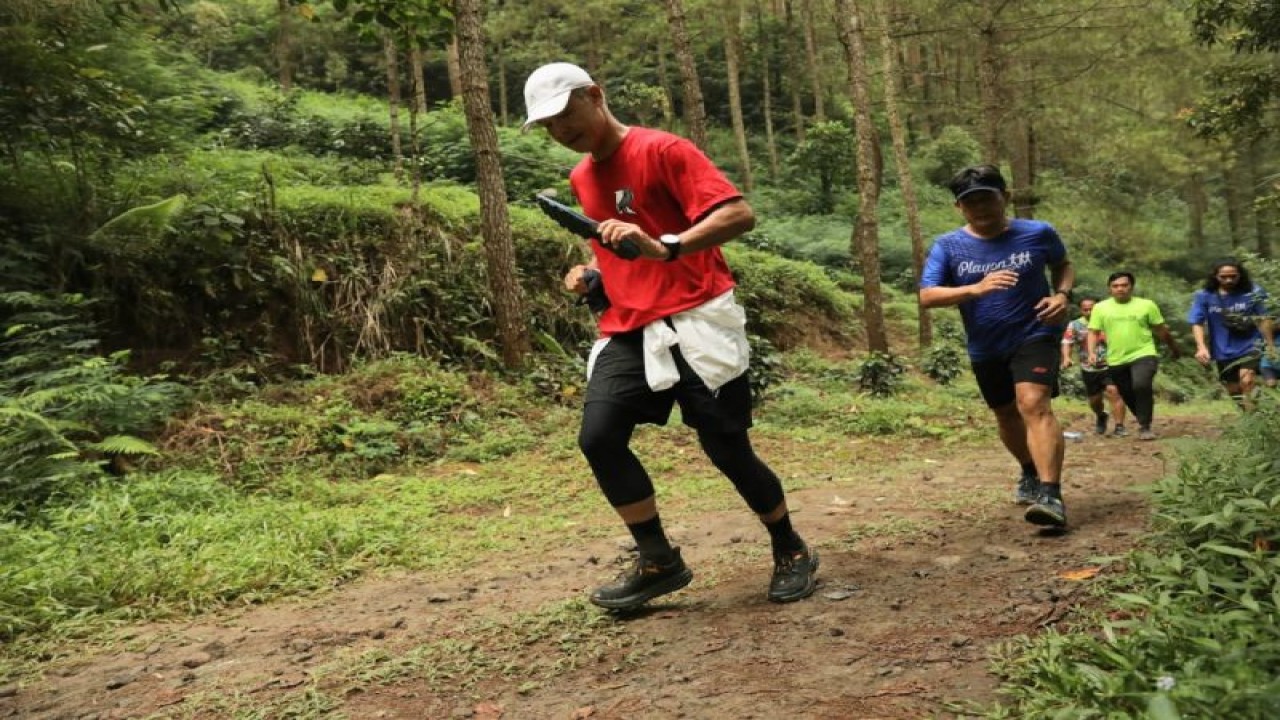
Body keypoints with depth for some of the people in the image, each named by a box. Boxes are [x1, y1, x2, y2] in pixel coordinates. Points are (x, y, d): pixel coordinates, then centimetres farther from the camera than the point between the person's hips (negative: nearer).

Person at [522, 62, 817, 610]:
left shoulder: (663, 151, -7)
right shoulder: (581, 179, 16)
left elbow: (740, 214, -18)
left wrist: (665, 248, -32)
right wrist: (589, 272, 11)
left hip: (693, 322, -6)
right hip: (626, 332, 6)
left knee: (727, 448, -3)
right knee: (598, 437, -13)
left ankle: (792, 553, 22)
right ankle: (659, 562, 3)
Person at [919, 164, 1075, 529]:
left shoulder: (1038, 233, -7)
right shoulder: (947, 246, -9)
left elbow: (1063, 265, 13)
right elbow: (927, 296, -19)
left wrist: (1062, 294, -9)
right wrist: (975, 289, -35)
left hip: (1034, 335, -3)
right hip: (985, 348, 3)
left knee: (1034, 405, -24)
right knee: (1007, 415, 20)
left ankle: (1050, 495, -27)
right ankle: (1031, 473, 46)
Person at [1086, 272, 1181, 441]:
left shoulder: (1146, 305, 0)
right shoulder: (1100, 308, 3)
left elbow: (1161, 331, 9)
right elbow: (1094, 333, 3)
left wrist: (1174, 349, 19)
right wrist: (1092, 352, -13)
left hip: (1144, 355, -3)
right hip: (1117, 360, 3)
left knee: (1142, 385, -26)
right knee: (1128, 395, 11)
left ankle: (1144, 426, -13)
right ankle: (1144, 422, 36)